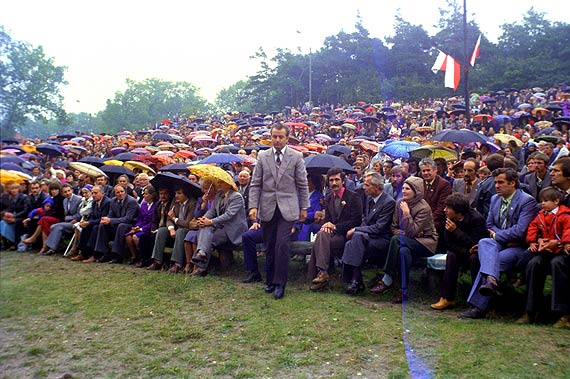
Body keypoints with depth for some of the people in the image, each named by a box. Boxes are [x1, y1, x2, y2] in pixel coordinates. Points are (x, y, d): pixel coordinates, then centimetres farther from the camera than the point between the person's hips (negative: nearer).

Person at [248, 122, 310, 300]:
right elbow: (255, 184, 5)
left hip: (287, 209, -2)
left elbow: (303, 185, 6)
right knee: (270, 247, 8)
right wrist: (253, 206, -4)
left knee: (282, 245, -11)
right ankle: (270, 281, 22)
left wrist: (304, 207, 5)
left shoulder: (296, 157, 2)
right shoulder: (262, 156, 6)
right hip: (267, 208, 2)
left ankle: (280, 283, -1)